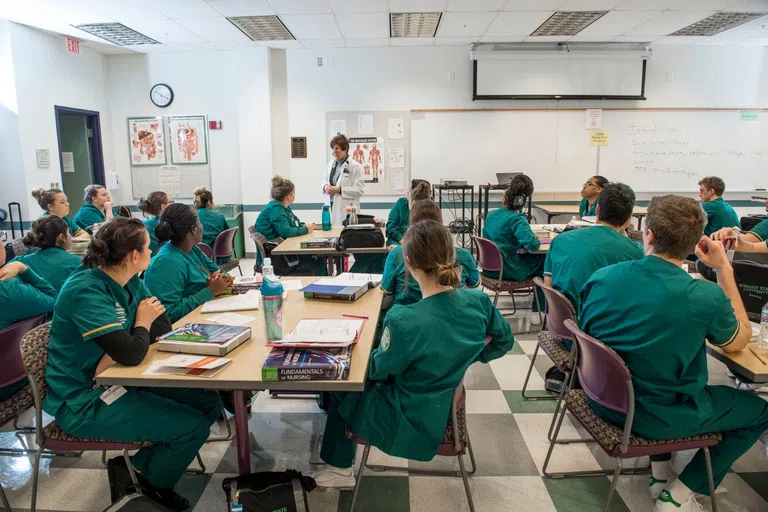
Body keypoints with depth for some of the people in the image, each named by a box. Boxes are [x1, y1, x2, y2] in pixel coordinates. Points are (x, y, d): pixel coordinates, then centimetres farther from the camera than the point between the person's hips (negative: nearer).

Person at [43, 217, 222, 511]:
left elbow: (163, 326, 0)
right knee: (194, 426, -16)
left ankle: (138, 463, 14)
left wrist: (116, 354, -17)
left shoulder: (130, 282, 0)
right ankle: (154, 481, 15)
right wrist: (143, 324, -11)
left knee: (209, 402, 1)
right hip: (84, 402, -8)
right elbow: (132, 354, -34)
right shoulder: (86, 291, -26)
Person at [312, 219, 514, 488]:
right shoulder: (479, 301, -17)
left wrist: (377, 352, 7)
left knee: (340, 388, 22)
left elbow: (380, 369, -15)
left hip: (410, 420, -6)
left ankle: (341, 470, 41)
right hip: (445, 407, 7)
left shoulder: (403, 320, -35)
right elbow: (504, 341, 3)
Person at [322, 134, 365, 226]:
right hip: (332, 206, 6)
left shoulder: (355, 166, -8)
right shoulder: (331, 164, 11)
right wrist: (325, 186, 1)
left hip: (346, 209, -5)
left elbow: (360, 190, -12)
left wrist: (340, 190, -16)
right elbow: (325, 179, 25)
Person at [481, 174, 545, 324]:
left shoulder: (491, 215, 4)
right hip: (507, 271, -7)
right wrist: (537, 240, -9)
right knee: (543, 261, 18)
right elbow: (531, 244, -31)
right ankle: (538, 311, 22)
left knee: (528, 256, 31)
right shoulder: (517, 219, -18)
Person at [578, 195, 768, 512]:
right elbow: (740, 341, 0)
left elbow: (583, 333, 3)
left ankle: (660, 473, 35)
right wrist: (724, 269, 0)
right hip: (656, 417, -4)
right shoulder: (705, 298, -24)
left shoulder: (600, 278, -15)